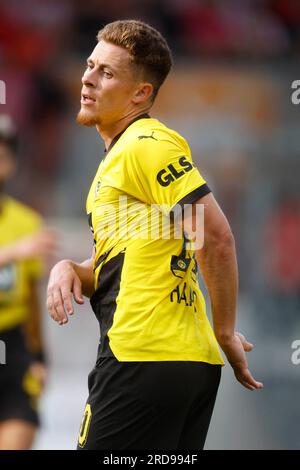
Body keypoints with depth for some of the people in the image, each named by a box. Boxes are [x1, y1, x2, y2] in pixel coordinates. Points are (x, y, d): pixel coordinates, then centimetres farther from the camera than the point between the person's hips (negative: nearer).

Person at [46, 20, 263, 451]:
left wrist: (225, 332, -10)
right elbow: (110, 267, 26)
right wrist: (69, 271, 3)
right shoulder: (115, 157, 22)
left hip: (144, 360, -10)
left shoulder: (147, 144, -9)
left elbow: (217, 236, -17)